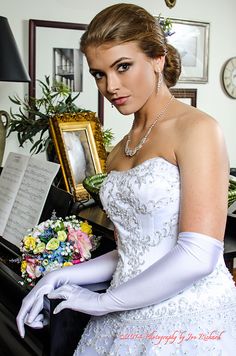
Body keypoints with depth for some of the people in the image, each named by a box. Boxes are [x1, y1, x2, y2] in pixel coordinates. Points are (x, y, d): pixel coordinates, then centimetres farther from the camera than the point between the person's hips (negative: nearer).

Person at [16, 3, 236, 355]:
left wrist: (104, 301, -11)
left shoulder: (197, 128, -12)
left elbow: (198, 256, -19)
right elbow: (132, 252, 12)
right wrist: (60, 278, -1)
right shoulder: (118, 153, 9)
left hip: (188, 322, -6)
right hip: (128, 321, 6)